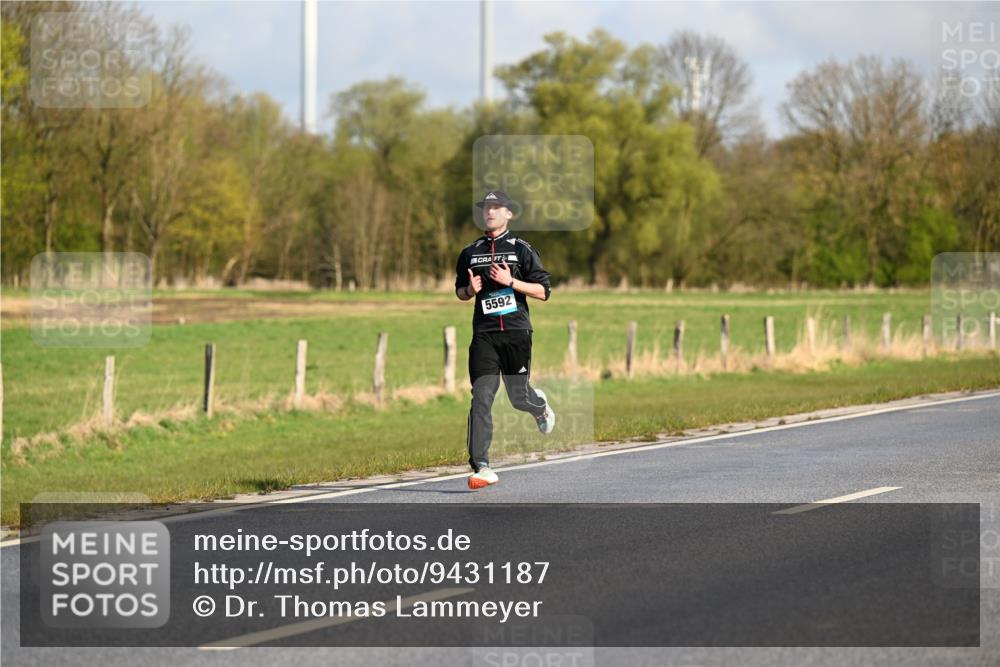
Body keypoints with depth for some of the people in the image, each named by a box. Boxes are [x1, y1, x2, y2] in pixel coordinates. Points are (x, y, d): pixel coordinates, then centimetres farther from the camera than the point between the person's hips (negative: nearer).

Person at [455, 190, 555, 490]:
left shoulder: (522, 250, 2)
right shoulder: (470, 253, 12)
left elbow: (543, 292, -2)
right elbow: (460, 291, 22)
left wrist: (510, 281, -14)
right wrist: (470, 290, -1)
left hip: (516, 332, -2)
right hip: (484, 333, 2)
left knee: (518, 396, 2)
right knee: (481, 398, -11)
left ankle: (540, 404, 41)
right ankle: (481, 467, -13)